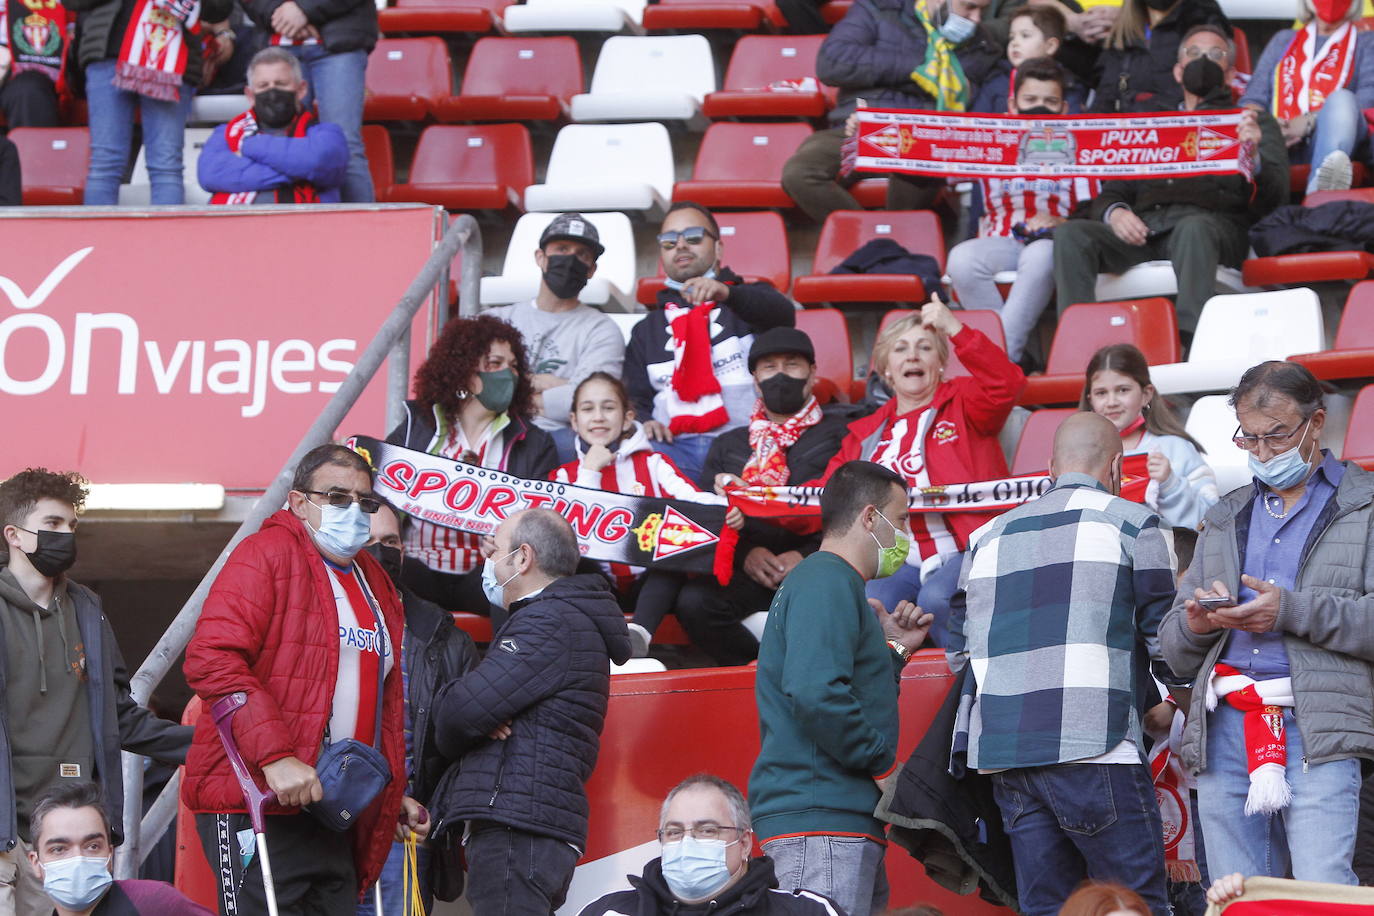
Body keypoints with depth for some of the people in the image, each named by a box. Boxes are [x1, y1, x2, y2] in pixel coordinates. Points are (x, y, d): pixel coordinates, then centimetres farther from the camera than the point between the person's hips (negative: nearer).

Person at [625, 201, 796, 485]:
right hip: (676, 446, 2)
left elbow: (781, 313, -5)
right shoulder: (647, 330, 31)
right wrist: (644, 422, -2)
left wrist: (725, 293, -27)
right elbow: (634, 400, 25)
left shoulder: (750, 300, 20)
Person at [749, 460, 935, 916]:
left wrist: (893, 651, 17)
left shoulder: (825, 581, 24)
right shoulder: (827, 582, -10)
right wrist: (879, 755, -14)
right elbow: (814, 693, -24)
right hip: (820, 818, -11)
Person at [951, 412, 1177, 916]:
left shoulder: (989, 537, 19)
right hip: (1094, 749, -5)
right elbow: (1163, 636, 3)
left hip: (1003, 755, 5)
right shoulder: (1131, 522, 4)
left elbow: (960, 652, 18)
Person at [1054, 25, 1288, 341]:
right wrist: (1114, 212, -1)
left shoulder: (1255, 123, 25)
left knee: (1193, 229, -41)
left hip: (1211, 222, -3)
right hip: (1143, 227, 3)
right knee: (1070, 235, -26)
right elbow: (1110, 193, 26)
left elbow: (1274, 196, 9)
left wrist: (1252, 158, -14)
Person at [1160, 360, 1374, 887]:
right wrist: (1195, 624, 1)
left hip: (1317, 731, -5)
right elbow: (1175, 654, 24)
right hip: (1225, 733, 5)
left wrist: (1290, 611, -14)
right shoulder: (1225, 521, 26)